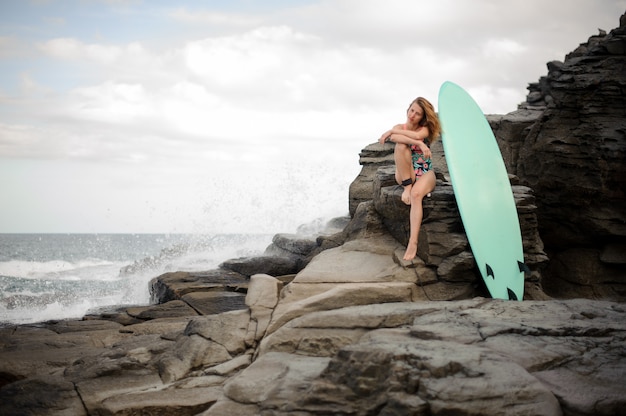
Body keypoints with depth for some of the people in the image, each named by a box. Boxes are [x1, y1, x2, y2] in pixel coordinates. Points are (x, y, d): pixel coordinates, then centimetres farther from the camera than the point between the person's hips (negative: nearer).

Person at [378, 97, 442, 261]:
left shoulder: (425, 129, 2)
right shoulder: (399, 127, 4)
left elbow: (417, 135, -24)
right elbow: (394, 137, -23)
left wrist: (392, 132, -17)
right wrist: (419, 143, -32)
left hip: (425, 173, -1)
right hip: (405, 174, 1)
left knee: (416, 194, -37)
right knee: (401, 145, -27)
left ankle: (413, 243, -43)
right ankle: (407, 187, -24)